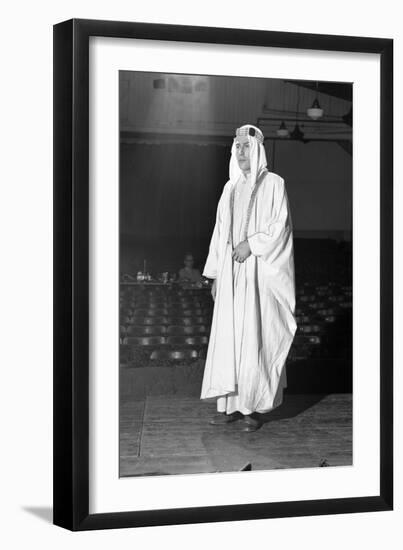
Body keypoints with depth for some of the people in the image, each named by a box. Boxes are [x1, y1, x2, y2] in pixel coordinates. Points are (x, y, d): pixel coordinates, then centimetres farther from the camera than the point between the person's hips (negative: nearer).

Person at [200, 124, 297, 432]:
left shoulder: (273, 184, 0)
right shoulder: (231, 188, 15)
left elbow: (280, 225, -8)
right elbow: (221, 231, 15)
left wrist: (251, 244, -17)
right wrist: (216, 274, 11)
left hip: (260, 271, -5)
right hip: (232, 272, 6)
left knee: (256, 337, -6)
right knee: (229, 336, 3)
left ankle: (256, 407, 2)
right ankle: (232, 404, 9)